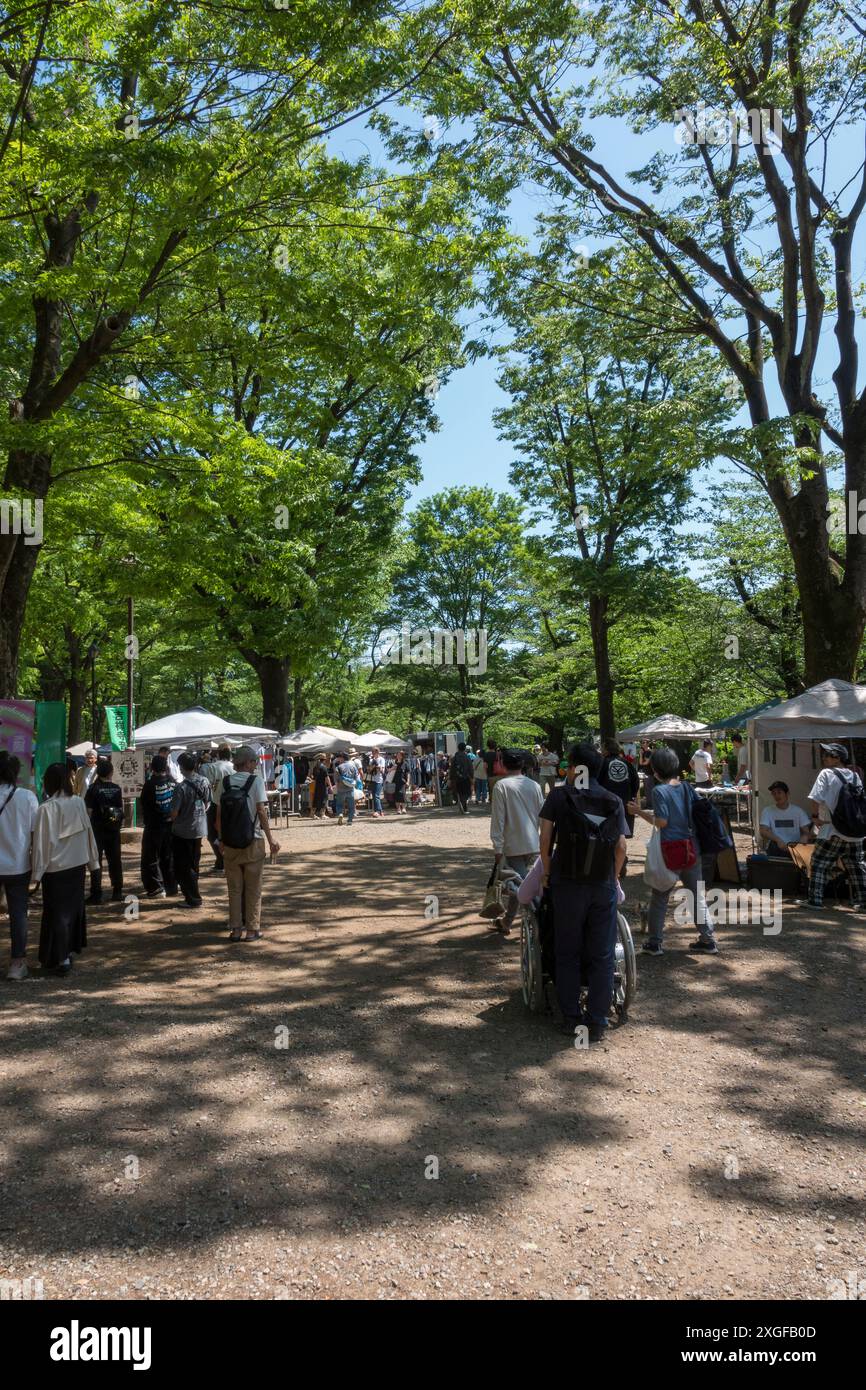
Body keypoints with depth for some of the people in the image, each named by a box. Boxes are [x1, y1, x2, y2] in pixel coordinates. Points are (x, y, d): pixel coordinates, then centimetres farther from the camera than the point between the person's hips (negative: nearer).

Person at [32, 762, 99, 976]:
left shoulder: (47, 808, -17)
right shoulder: (79, 803, -4)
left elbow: (42, 841, -13)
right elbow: (88, 832, 4)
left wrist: (38, 870, -5)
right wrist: (92, 859, 14)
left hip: (55, 867, -4)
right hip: (78, 864, 5)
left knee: (57, 911, 4)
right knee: (75, 906, 18)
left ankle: (61, 959, 5)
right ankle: (72, 948, 30)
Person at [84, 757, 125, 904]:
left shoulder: (93, 788, -10)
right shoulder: (117, 789, 0)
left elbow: (89, 810, -11)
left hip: (97, 829, -3)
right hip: (114, 830, 3)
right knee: (115, 860, 10)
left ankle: (96, 893, 1)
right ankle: (117, 892, 14)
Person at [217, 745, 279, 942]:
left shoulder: (226, 782, 1)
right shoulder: (256, 780, -9)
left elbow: (219, 813, 2)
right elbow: (261, 811, -13)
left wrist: (221, 839, 12)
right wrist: (270, 839, -9)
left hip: (230, 843, 3)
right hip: (253, 841, -3)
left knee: (234, 888, 12)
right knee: (253, 888, 8)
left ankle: (236, 928, 16)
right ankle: (252, 929, 11)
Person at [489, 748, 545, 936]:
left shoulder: (501, 786, -9)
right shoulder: (534, 785, 4)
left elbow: (498, 819, -11)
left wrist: (498, 848, -7)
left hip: (513, 845, -5)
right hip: (534, 845, 5)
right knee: (517, 883, 18)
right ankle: (506, 920, 26)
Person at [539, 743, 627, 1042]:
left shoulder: (559, 795, -2)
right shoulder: (614, 801, 5)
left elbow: (546, 835, -4)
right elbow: (621, 845, 2)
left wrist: (547, 871, 7)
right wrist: (613, 877, 14)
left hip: (567, 884, -1)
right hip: (604, 886, 2)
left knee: (568, 954, 10)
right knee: (602, 956, 7)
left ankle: (571, 1018, 14)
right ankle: (597, 1023, 9)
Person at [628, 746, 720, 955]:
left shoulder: (659, 791, -12)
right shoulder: (687, 787, 6)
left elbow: (662, 822, -17)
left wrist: (639, 812, -7)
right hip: (692, 849, 5)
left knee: (659, 898, 7)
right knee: (698, 896, 15)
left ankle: (654, 943, 13)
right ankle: (708, 940, 19)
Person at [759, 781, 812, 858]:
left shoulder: (798, 811, 10)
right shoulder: (767, 811, 7)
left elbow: (806, 832, 7)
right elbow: (763, 832, -6)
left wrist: (804, 838, -19)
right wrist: (778, 840, -25)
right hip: (776, 849, -1)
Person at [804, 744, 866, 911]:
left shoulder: (827, 774, -8)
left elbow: (814, 799, -18)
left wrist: (815, 816, -5)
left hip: (832, 831, -6)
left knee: (819, 865, 1)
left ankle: (815, 900, -2)